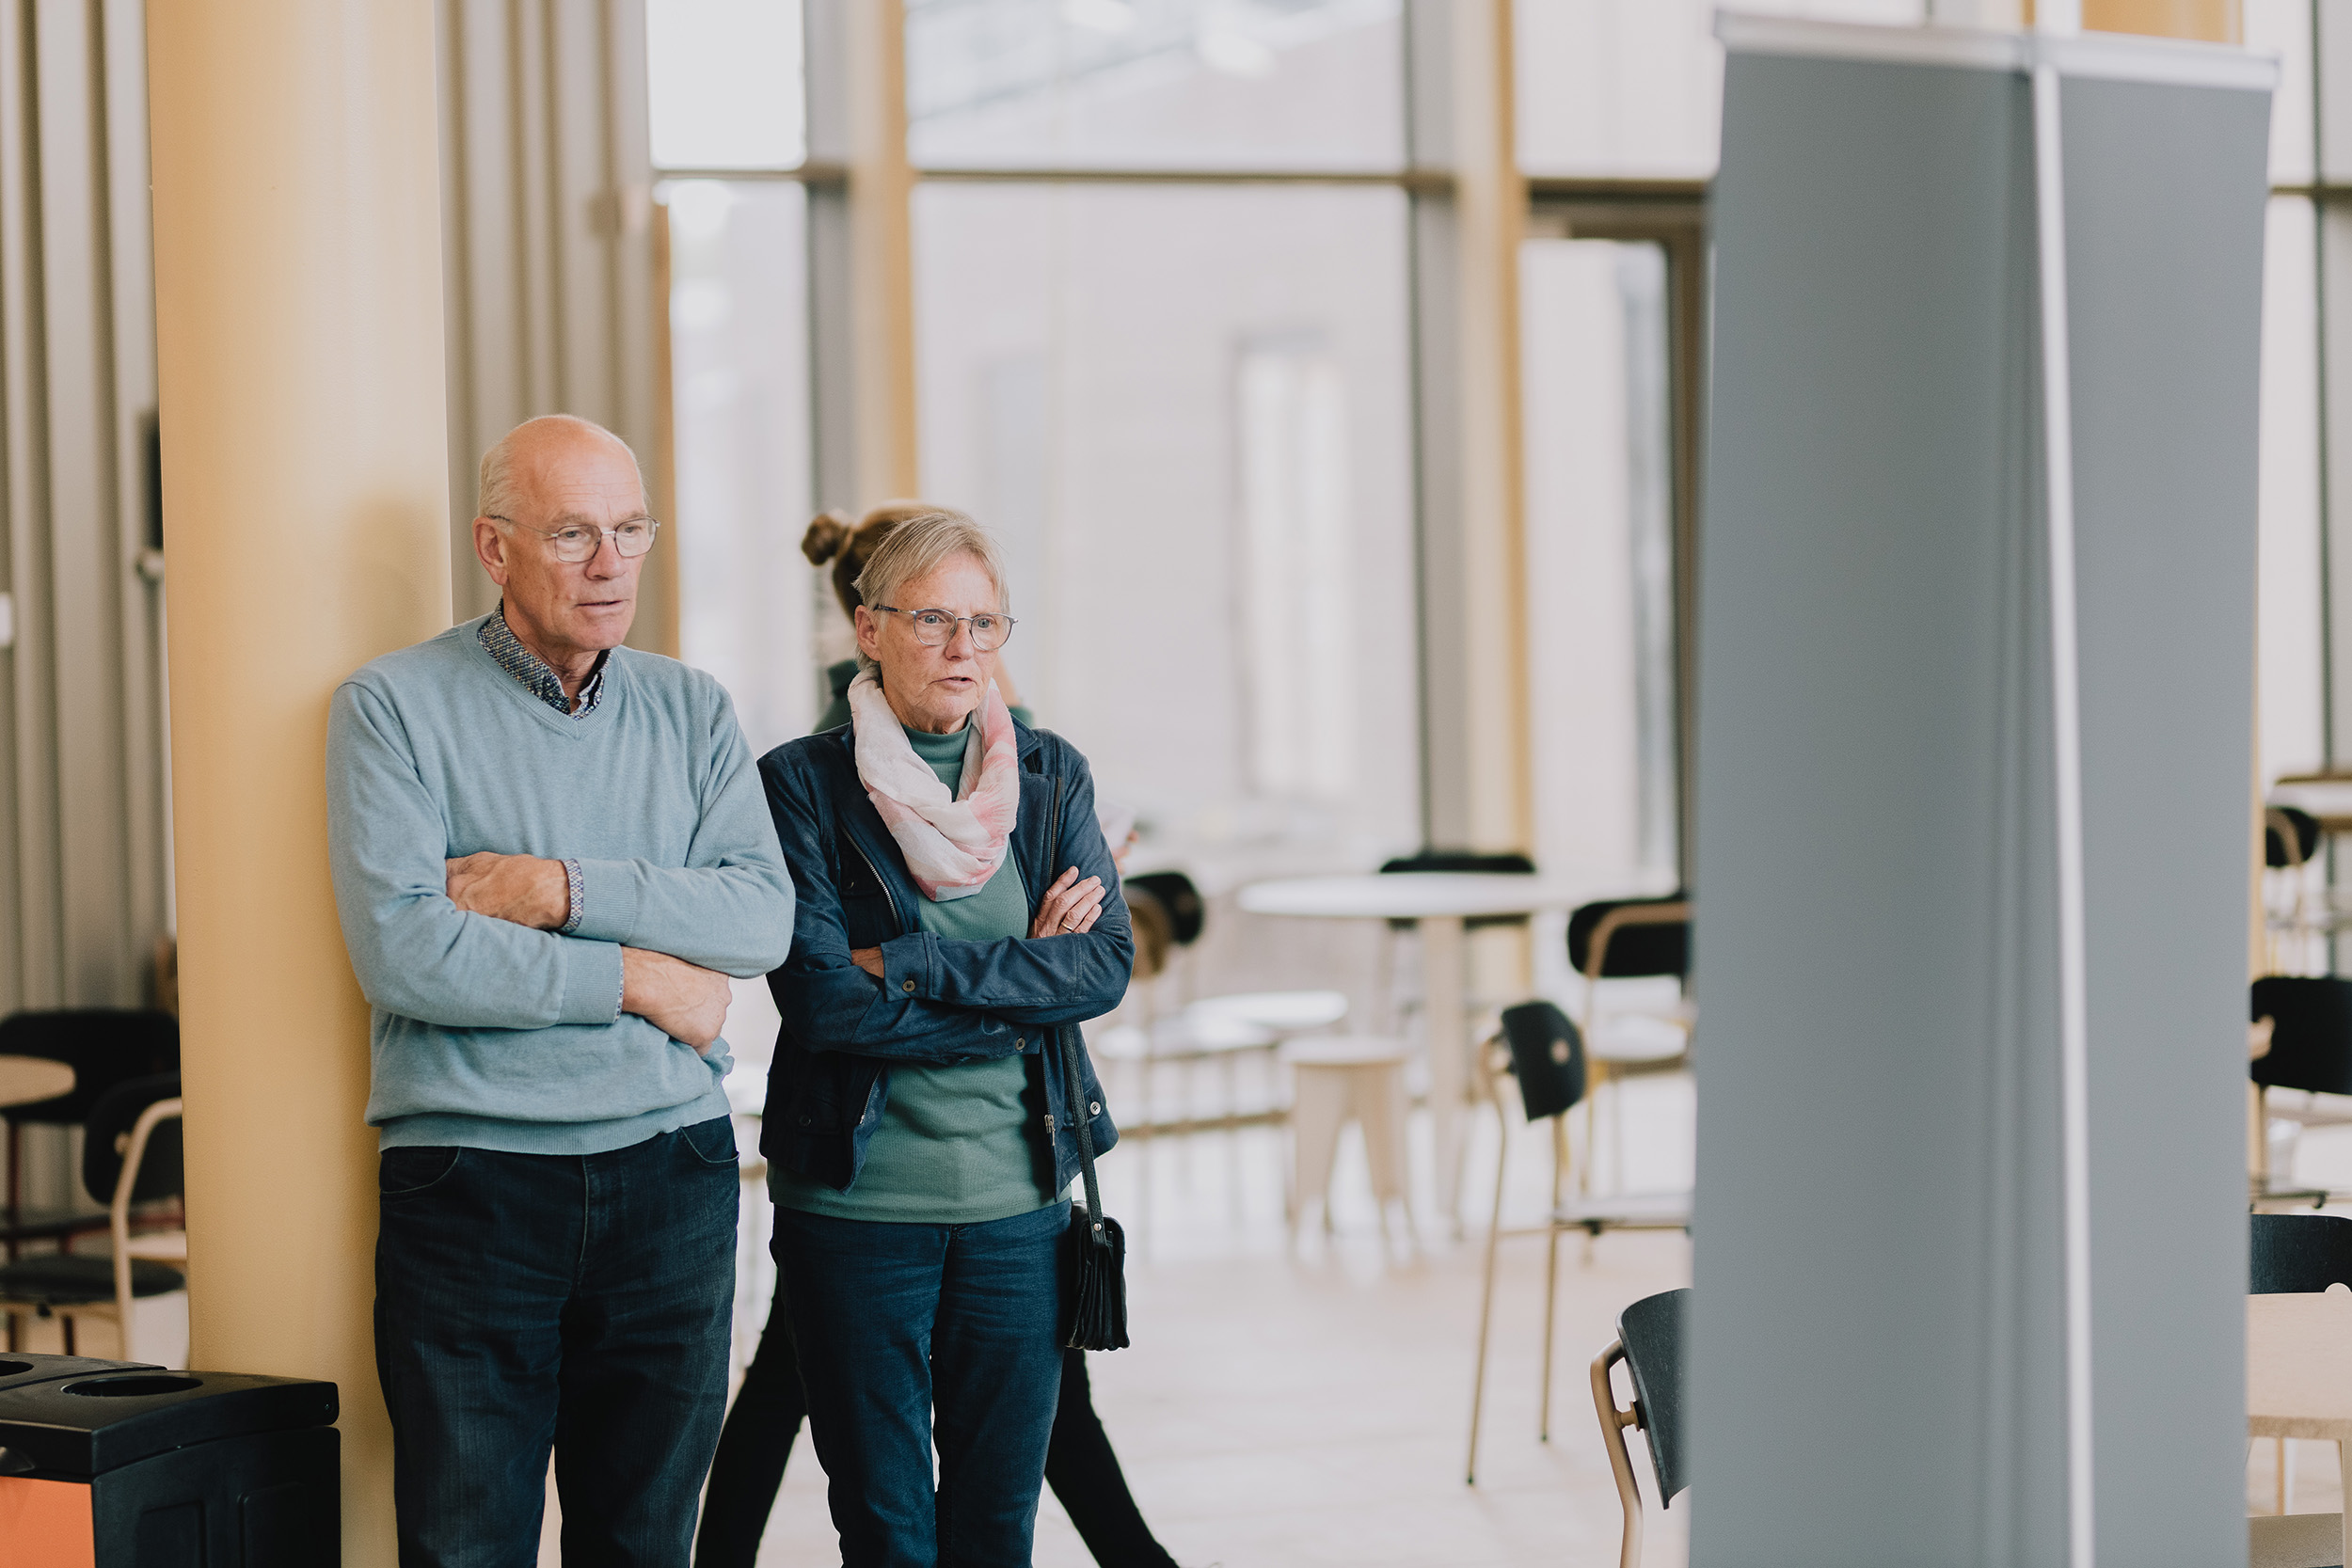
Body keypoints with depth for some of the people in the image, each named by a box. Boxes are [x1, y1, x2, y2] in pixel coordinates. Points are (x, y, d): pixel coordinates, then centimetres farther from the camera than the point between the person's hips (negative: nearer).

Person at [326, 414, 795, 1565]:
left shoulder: (689, 712, 11)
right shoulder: (394, 706, -2)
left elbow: (763, 918, -3)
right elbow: (400, 951, -14)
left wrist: (562, 888, -14)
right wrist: (636, 979, -10)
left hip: (672, 1173, 4)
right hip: (470, 1180, -4)